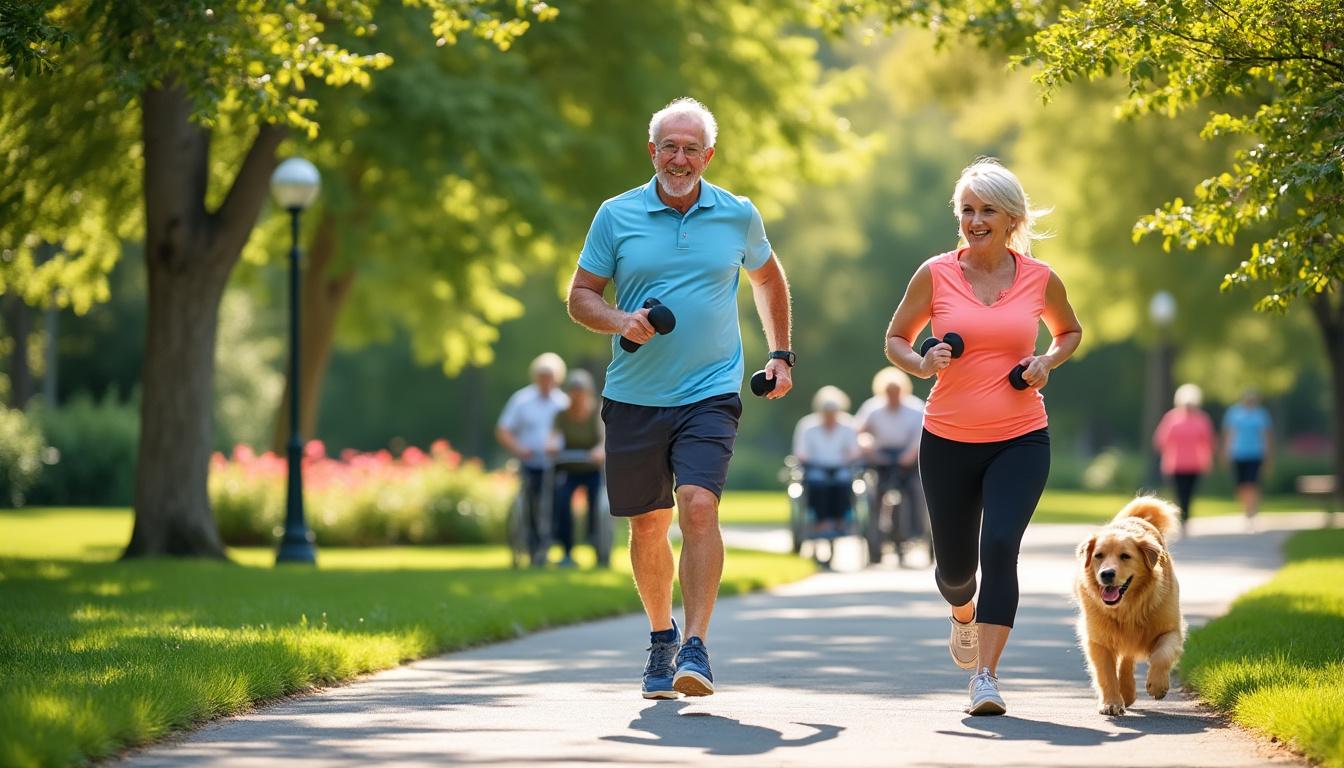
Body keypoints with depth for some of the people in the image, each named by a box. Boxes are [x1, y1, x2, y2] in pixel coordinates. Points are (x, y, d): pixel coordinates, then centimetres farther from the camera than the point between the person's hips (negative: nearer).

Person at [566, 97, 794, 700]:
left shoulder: (739, 216, 4)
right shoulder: (616, 216, 1)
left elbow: (767, 277, 23)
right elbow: (581, 296, 6)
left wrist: (781, 355, 18)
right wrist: (621, 322, -15)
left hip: (710, 395, -1)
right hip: (634, 398, 1)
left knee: (699, 507, -20)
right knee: (648, 525, 9)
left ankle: (695, 649, -22)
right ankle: (661, 637, 30)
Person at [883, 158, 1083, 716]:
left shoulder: (1039, 278, -1)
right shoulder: (935, 274, -3)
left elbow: (1069, 331, 18)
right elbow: (896, 339, 8)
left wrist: (1048, 362, -3)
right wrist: (921, 365, -14)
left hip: (1021, 439, -1)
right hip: (947, 440, 1)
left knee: (1000, 546, -21)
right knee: (953, 562, 11)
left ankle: (986, 676, -18)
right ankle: (964, 615, 48)